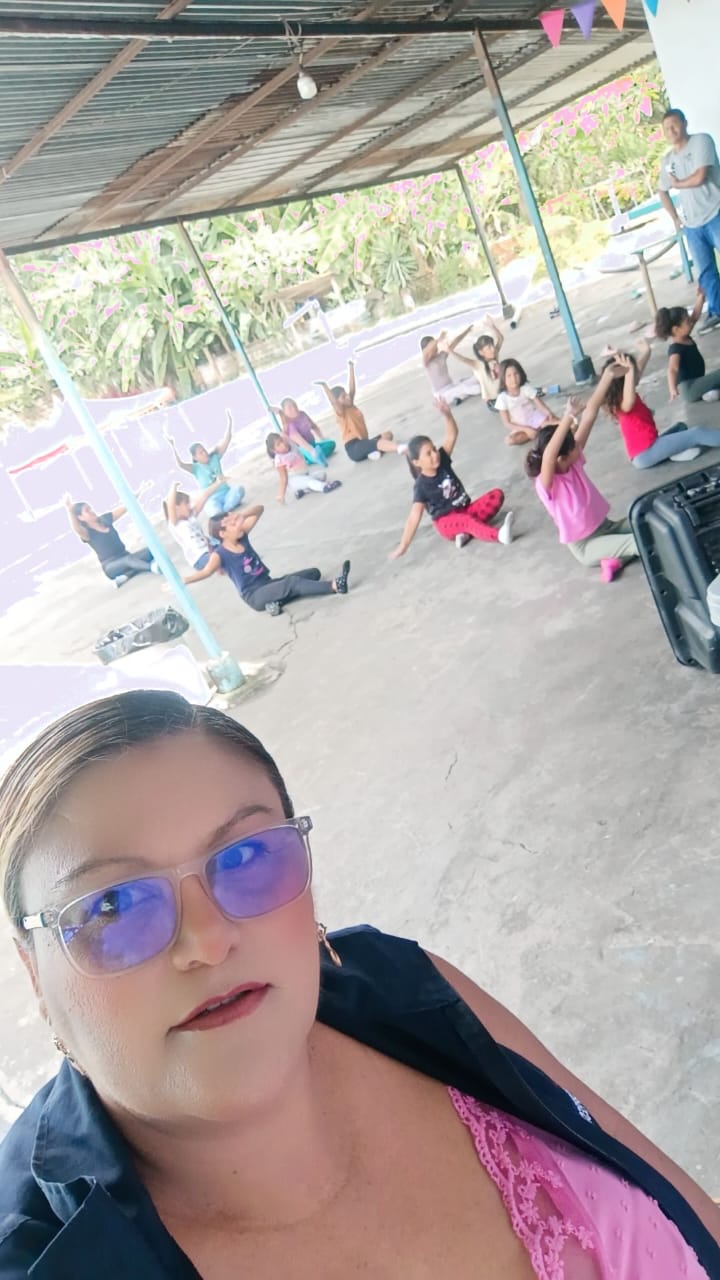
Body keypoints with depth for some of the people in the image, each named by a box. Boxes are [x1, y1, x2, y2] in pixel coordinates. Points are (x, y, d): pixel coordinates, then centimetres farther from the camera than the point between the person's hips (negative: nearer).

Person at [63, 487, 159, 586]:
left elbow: (126, 506, 10)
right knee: (128, 559, -37)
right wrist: (69, 509, -52)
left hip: (126, 558, 6)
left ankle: (126, 575, -26)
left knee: (150, 549, -17)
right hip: (112, 567, -6)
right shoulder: (86, 533, -10)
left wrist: (140, 490, 1)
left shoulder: (105, 519, 9)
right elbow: (76, 529, -34)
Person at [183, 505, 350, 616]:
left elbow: (259, 509, 5)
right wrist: (182, 581, -43)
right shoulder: (219, 554, -12)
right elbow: (206, 572, -30)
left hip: (268, 585, 9)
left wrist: (241, 515, -13)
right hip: (255, 597, -9)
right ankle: (335, 587, -36)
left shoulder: (242, 535, 5)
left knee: (314, 572, 2)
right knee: (291, 581, -33)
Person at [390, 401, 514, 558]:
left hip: (466, 510, 7)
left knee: (497, 494, -12)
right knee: (467, 520, -40)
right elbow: (414, 517, -18)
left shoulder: (442, 461, -1)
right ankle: (500, 535, -67)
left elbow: (452, 435, -5)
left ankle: (466, 531, -26)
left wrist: (447, 415, -26)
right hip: (447, 523, -7)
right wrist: (403, 546, -24)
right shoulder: (421, 486, -15)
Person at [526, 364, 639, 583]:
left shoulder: (573, 462, -6)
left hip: (605, 526, 8)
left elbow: (590, 413, -5)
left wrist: (607, 376, -7)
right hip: (585, 546, -8)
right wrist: (568, 418, -54)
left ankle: (615, 558, -5)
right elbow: (547, 457, -49)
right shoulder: (546, 484, -25)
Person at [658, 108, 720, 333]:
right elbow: (662, 192, 25)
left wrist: (677, 183, 1)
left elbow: (699, 177, -17)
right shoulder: (667, 160, 12)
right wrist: (675, 218, 18)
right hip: (692, 225, 5)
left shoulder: (701, 141, -6)